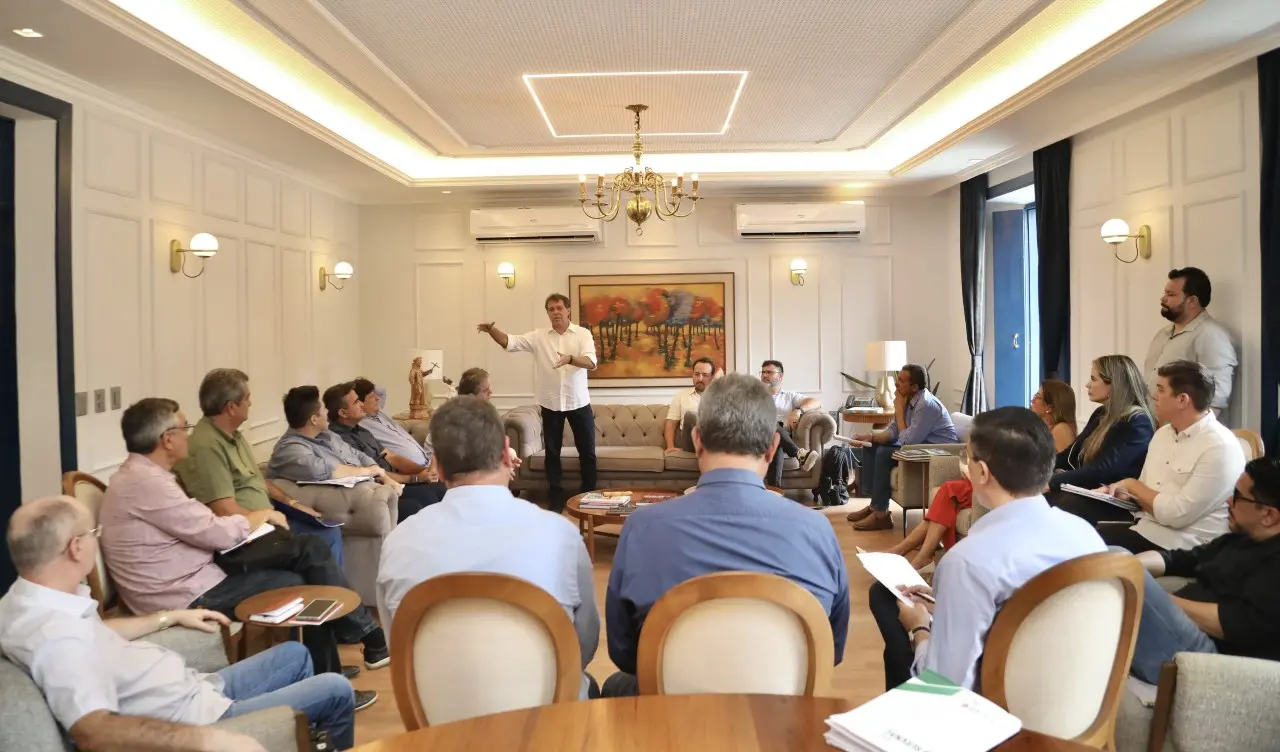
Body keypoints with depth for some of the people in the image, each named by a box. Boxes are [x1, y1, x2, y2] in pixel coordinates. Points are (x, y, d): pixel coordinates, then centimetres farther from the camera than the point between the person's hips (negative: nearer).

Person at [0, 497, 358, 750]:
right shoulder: (57, 637, -35)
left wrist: (170, 617, 21)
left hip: (191, 690, 10)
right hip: (193, 717, -10)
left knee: (295, 654, 24)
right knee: (336, 691, -1)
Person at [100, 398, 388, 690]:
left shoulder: (142, 475, 12)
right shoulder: (146, 482, -21)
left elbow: (202, 528, 11)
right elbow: (219, 533, -20)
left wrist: (256, 519, -4)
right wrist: (262, 515, -2)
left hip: (194, 574, 9)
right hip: (190, 595, -9)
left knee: (311, 548, 1)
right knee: (305, 585, -2)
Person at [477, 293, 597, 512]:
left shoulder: (583, 334, -5)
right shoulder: (538, 336, 1)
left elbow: (591, 362, -19)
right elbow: (509, 342, -9)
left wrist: (570, 358, -39)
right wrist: (491, 330, -28)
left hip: (579, 403, -1)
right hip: (550, 404, 2)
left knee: (587, 451, 7)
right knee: (552, 452, 8)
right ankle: (556, 499, 19)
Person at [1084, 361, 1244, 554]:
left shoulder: (1220, 447, -16)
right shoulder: (1163, 433, 12)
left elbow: (1177, 514, -21)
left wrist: (1132, 485, -7)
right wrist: (1126, 493, -5)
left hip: (1179, 541, -8)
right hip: (1143, 520, 8)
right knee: (1075, 506, -15)